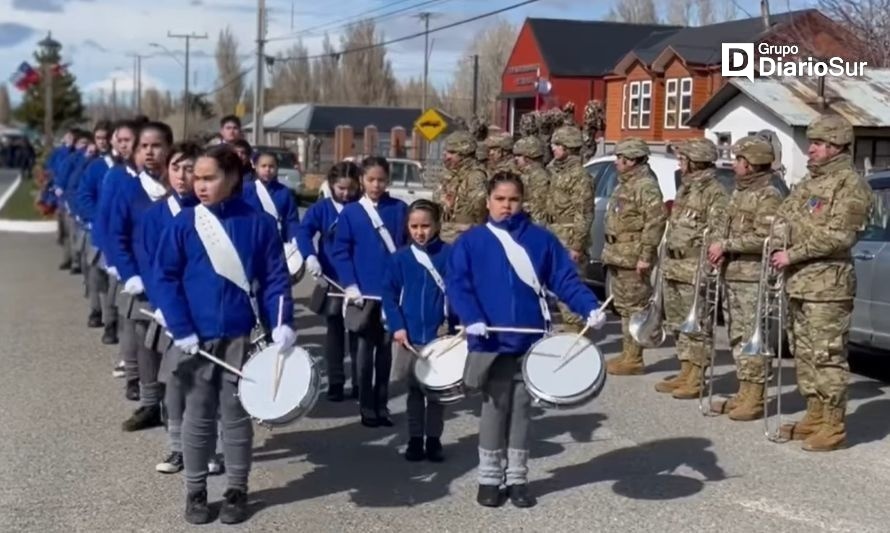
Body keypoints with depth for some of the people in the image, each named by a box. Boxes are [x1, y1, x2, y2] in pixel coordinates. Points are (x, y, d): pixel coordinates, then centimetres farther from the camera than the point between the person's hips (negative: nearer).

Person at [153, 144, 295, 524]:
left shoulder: (259, 224, -3)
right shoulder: (183, 224, -4)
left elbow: (276, 278, -1)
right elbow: (164, 278, -4)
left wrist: (282, 322, -14)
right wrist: (181, 330, -11)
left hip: (241, 337, 0)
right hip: (197, 338, 0)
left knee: (236, 415, 11)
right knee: (198, 416, 11)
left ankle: (236, 490, 24)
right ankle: (195, 491, 23)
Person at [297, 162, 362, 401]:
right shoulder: (321, 208, -1)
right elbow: (303, 231, -16)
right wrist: (310, 256, -35)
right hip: (332, 281, 0)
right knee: (335, 331, 10)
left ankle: (359, 383, 17)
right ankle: (335, 382, 19)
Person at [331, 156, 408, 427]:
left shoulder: (400, 209, 1)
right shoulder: (350, 213, -2)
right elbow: (341, 252, -2)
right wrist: (350, 286, -10)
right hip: (364, 294, -1)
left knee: (386, 350, 10)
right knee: (366, 350, 8)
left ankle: (381, 405, 20)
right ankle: (367, 407, 16)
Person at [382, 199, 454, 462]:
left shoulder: (450, 255, -6)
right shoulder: (400, 258, -1)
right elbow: (389, 294, 1)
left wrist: (455, 326, -14)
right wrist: (397, 327, -9)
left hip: (441, 336, -1)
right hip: (410, 336, 1)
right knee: (415, 389, 11)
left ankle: (434, 439, 20)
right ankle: (415, 440, 20)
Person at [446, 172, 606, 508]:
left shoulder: (541, 239, 4)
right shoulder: (470, 241, -1)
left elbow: (565, 279, 1)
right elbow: (456, 284, -7)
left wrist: (590, 308, -14)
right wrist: (472, 319, -22)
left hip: (531, 340, 2)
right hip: (491, 341, -2)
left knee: (521, 408, 10)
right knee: (494, 408, 7)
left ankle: (517, 478, 21)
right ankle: (489, 478, 19)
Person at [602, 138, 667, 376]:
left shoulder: (646, 186, -15)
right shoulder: (624, 184, 18)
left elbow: (656, 221, -22)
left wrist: (646, 256, -24)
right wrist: (610, 251, 22)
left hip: (633, 259, -10)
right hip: (617, 256, 10)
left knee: (634, 307, -5)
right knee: (623, 306, 14)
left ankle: (633, 359, -1)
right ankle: (627, 354, 22)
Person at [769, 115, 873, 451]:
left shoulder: (850, 185, -9)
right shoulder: (809, 181, 17)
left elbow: (839, 236, -18)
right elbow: (784, 216, 22)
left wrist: (793, 255, -17)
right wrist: (779, 248, 3)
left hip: (828, 285, -9)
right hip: (797, 283, 9)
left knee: (828, 356, -6)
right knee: (804, 353, 14)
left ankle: (833, 426, 0)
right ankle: (815, 417, 24)